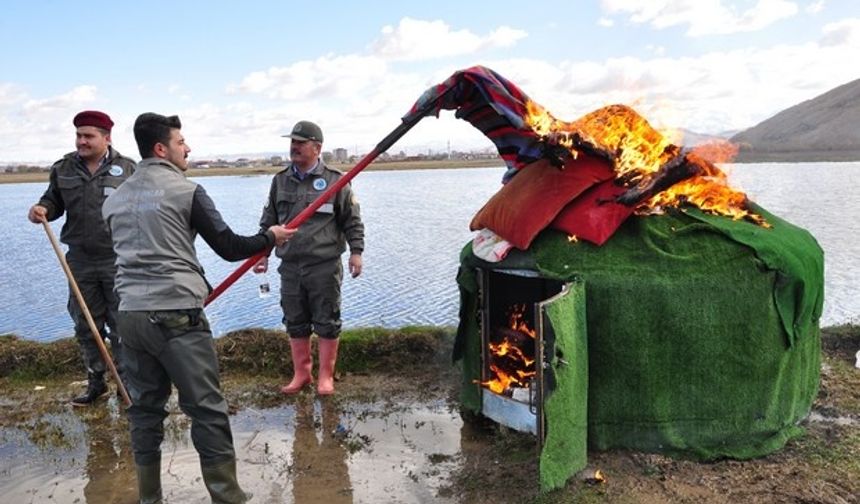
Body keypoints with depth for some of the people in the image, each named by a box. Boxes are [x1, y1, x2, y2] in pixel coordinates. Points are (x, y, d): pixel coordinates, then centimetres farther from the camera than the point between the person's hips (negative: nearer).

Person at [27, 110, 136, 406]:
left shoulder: (126, 168, -3)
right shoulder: (64, 169, 5)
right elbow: (54, 201, 14)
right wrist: (42, 210, -10)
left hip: (118, 260, -3)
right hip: (80, 261, 4)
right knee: (86, 326, 12)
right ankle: (96, 382, 27)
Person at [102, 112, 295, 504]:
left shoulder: (113, 200, 15)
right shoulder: (186, 190, -4)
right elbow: (229, 248, -2)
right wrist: (269, 237, 15)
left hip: (130, 315, 7)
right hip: (176, 316, -6)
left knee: (145, 407, 15)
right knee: (207, 411, -1)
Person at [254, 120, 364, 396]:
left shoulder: (334, 180, -2)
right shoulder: (280, 181, 10)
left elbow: (352, 221, 1)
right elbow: (269, 221, 15)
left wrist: (356, 251, -6)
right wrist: (262, 252, 10)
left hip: (325, 266, -4)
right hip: (290, 266, 4)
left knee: (327, 322, 4)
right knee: (295, 323, 11)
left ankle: (326, 376, 16)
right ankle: (301, 373, 25)